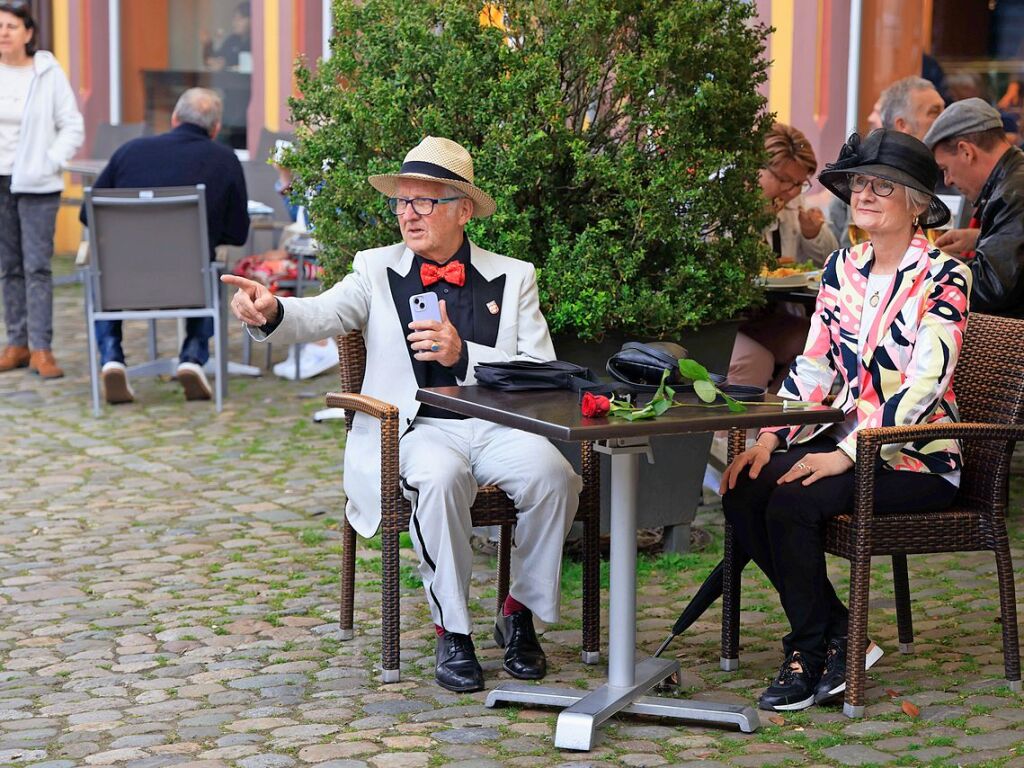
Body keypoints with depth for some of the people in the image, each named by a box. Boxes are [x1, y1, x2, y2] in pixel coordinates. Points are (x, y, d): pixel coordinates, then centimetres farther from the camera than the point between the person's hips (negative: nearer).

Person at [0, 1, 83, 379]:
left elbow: (73, 128, 0)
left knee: (37, 266, -6)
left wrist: (50, 162, -10)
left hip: (36, 184, -3)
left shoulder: (48, 73, -3)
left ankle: (41, 348, -5)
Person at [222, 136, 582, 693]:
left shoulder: (513, 278, 13)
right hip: (414, 431, -1)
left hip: (498, 426, 1)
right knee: (440, 476, -35)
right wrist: (270, 312, -30)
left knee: (551, 472, -29)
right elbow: (321, 315, -7)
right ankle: (452, 631, -17)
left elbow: (543, 373, 2)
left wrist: (464, 355, -12)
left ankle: (520, 611, -4)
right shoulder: (378, 270, 12)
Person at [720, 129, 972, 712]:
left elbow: (924, 384, -18)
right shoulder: (843, 270, 11)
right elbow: (815, 366, 10)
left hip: (918, 457, -7)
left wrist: (848, 454, -25)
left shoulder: (943, 277, -9)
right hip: (849, 440, 7)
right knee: (743, 491, -17)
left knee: (793, 503, -28)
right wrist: (770, 437, -5)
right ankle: (839, 636, -6)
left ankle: (811, 655, -9)